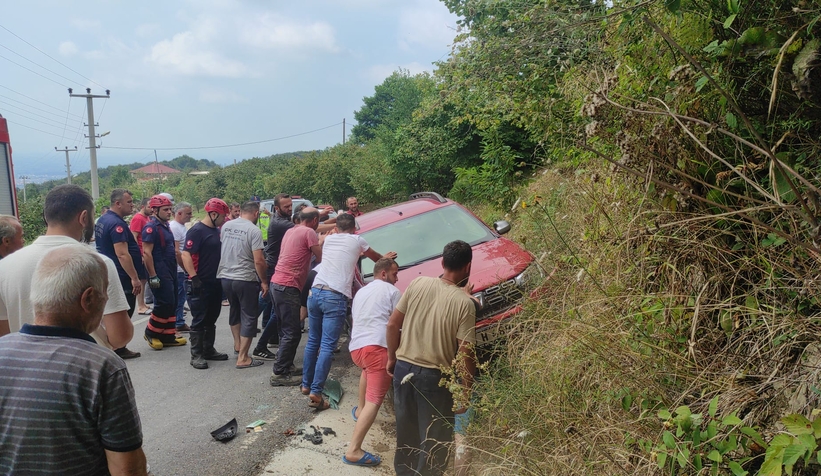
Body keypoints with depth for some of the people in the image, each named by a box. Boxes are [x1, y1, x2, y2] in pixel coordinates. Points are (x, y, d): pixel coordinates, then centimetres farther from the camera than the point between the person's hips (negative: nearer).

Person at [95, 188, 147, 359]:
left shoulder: (102, 220, 12)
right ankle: (119, 349, 7)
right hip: (122, 277, -10)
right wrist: (135, 278, -26)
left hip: (108, 275, 10)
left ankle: (114, 346, 25)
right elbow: (122, 254, -27)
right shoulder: (117, 224, -20)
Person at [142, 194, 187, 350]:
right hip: (160, 274, -9)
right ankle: (151, 333, 8)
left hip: (170, 272, 9)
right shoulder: (151, 228, -13)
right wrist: (152, 276, -21)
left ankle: (168, 336, 19)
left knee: (172, 304, 11)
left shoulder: (165, 226, 15)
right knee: (164, 303, -9)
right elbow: (147, 253, -19)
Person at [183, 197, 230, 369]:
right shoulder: (197, 231, -13)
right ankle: (196, 355, 6)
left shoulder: (218, 231, 12)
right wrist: (194, 278, -25)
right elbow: (186, 254, -19)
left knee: (211, 319, 15)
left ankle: (209, 350, 26)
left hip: (216, 283, 8)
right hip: (201, 284, -8)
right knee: (199, 320, -1)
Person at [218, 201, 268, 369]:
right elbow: (259, 261, -19)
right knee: (249, 317, 4)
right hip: (245, 279, -6)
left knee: (235, 309, 27)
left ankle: (237, 343, 40)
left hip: (225, 277, 7)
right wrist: (263, 281, -8)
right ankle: (242, 358, 5)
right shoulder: (254, 230, -15)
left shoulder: (226, 226, 4)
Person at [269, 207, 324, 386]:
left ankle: (286, 366, 26)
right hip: (288, 286, -9)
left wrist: (317, 243, 23)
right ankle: (279, 374, -2)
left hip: (277, 284, 9)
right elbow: (320, 259, -6)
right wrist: (321, 243, 13)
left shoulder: (291, 231, 17)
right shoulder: (309, 232, -8)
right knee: (292, 333, -4)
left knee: (287, 330, 18)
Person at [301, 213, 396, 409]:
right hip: (335, 297, -5)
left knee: (312, 341, 18)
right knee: (327, 346, -5)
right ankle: (315, 392, -9)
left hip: (315, 292, 5)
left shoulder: (328, 239, 20)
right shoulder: (357, 240, 9)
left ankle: (306, 384, 27)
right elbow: (375, 257, 29)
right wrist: (385, 258, 50)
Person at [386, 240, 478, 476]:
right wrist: (465, 392, -4)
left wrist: (392, 358, 14)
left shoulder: (418, 283, -4)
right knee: (434, 441, 13)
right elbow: (464, 354, -15)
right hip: (434, 377, -5)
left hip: (403, 368, 5)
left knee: (406, 432, 23)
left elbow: (393, 324, 1)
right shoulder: (464, 303, -15)